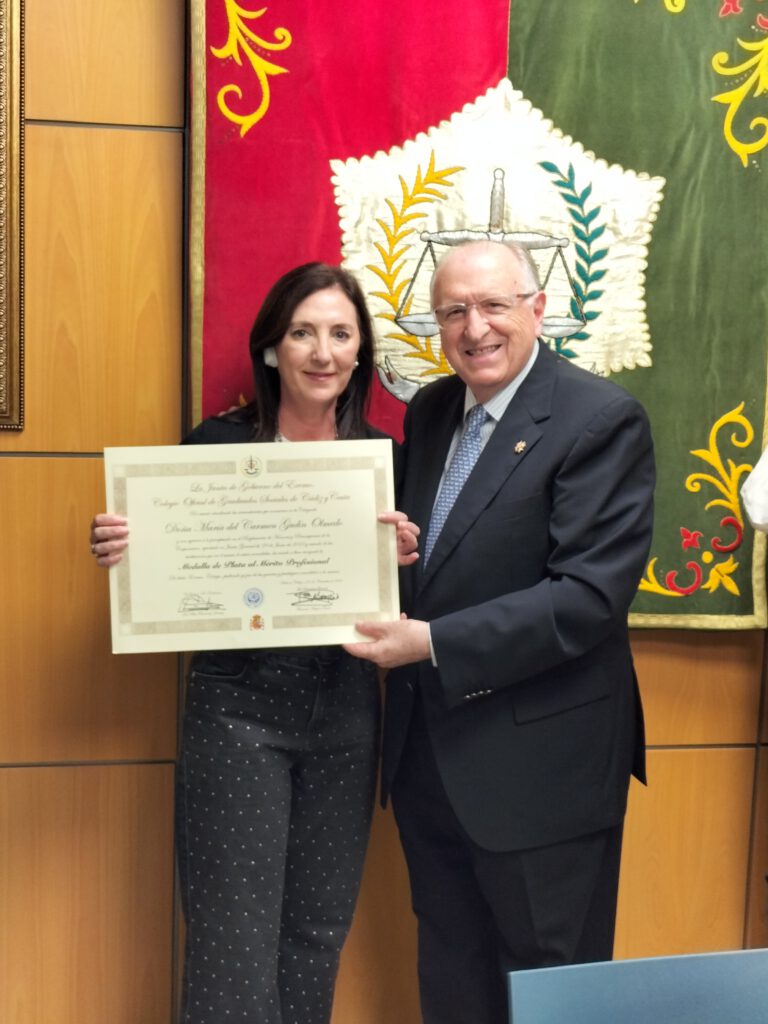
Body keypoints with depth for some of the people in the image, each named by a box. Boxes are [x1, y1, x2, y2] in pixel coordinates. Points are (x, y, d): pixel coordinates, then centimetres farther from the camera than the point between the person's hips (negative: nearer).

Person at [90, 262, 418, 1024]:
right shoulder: (215, 445, -6)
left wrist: (406, 558, -18)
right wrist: (118, 552, -23)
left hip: (344, 712, 3)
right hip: (236, 710, -3)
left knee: (319, 926, 16)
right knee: (235, 934, 1)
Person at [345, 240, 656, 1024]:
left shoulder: (602, 419, -15)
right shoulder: (429, 410, 8)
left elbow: (592, 594, -23)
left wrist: (434, 643, -25)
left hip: (538, 760, -6)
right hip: (426, 750, 7)